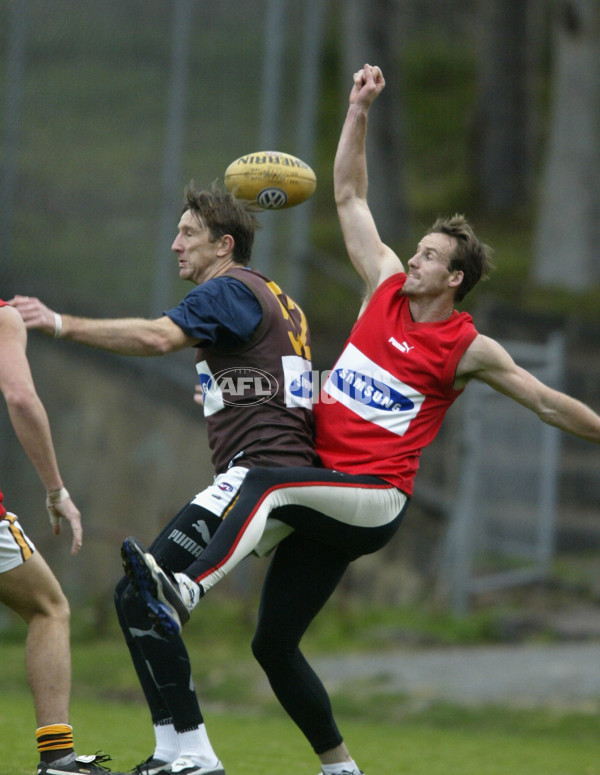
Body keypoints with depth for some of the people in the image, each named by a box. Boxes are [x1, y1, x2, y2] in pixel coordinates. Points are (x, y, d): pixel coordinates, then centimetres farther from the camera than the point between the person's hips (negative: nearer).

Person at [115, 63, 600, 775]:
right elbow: (349, 195, 15)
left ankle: (188, 589, -54)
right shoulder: (387, 285, 11)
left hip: (376, 500, -6)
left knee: (266, 484, -35)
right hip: (327, 499, 6)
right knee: (273, 644, 2)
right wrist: (359, 111, 9)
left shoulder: (469, 349, -2)